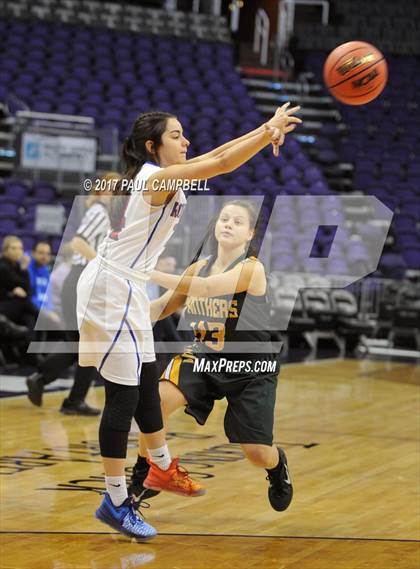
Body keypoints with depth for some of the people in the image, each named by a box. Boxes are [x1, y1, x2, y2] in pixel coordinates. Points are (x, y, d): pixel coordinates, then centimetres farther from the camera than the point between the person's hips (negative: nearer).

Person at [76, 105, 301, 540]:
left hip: (121, 288, 10)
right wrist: (270, 129, -11)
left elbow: (215, 156, 14)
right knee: (124, 396, -7)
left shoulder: (153, 174, 11)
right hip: (114, 290, -10)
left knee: (146, 383, 21)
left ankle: (162, 468, 36)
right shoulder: (157, 177, -16)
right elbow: (222, 163, -21)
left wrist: (264, 131, 6)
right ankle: (116, 503, -2)